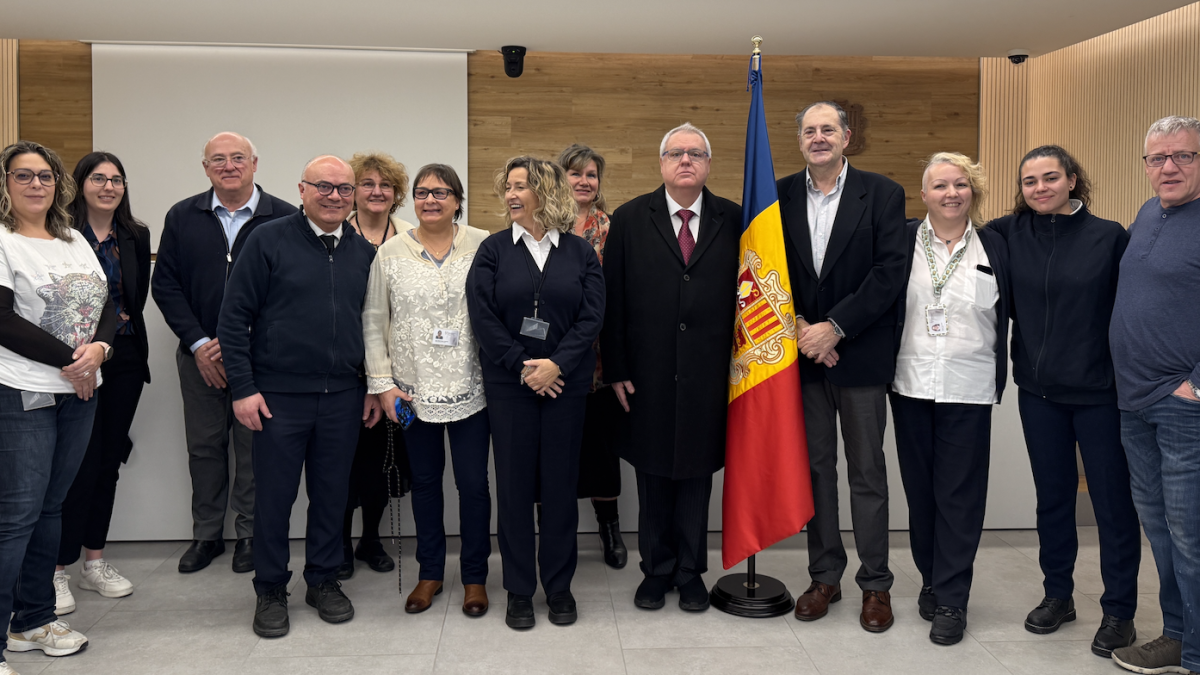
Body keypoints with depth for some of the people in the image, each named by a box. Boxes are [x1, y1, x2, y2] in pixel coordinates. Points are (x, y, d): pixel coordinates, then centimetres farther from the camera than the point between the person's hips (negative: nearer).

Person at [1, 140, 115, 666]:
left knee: (50, 507, 13)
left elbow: (107, 307, 12)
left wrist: (98, 348, -8)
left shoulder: (75, 241, 15)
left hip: (79, 393, 7)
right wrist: (70, 360, -12)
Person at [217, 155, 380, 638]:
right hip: (280, 395, -3)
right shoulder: (269, 240, -5)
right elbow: (234, 317, -5)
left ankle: (323, 580, 29)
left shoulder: (363, 252, 8)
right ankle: (271, 590, 23)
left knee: (332, 492, 12)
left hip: (342, 398, 3)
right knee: (274, 494, 6)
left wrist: (373, 388, 10)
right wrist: (243, 387, -9)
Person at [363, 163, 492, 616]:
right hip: (413, 390, 2)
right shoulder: (391, 252, 3)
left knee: (473, 482, 3)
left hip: (469, 389, -1)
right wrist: (382, 383, -1)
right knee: (425, 481, 13)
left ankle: (475, 576, 20)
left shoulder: (482, 246, -1)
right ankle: (430, 573, 29)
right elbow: (373, 321, 5)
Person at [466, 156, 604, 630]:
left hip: (565, 384, 1)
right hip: (509, 385, 0)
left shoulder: (580, 252, 5)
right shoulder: (493, 250, 3)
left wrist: (555, 365, -14)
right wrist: (524, 367, -11)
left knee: (561, 484, 6)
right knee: (514, 485, 4)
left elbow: (592, 316, -2)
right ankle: (519, 591, 17)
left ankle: (559, 586, 20)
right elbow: (483, 318, -4)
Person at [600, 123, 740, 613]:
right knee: (653, 476, 11)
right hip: (648, 377, 0)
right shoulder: (629, 220, 2)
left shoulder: (733, 221, 3)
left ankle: (690, 572, 27)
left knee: (697, 475, 10)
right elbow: (613, 302, 0)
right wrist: (616, 371, -4)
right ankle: (656, 571, 27)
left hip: (707, 377, 0)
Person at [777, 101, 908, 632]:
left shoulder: (882, 194, -1)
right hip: (803, 353, 2)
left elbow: (892, 270, -10)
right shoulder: (780, 196, 6)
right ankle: (824, 576, 23)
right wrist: (799, 328, -9)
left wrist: (835, 327, -15)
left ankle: (875, 583, 19)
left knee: (867, 471, 6)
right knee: (815, 467, 10)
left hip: (860, 354, -2)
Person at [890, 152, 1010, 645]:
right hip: (911, 383, 1)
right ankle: (931, 578, 27)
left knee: (960, 494, 2)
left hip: (968, 389, -1)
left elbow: (1003, 317, 6)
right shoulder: (903, 240, 2)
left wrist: (999, 379, 2)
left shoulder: (993, 246, 3)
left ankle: (951, 600, 11)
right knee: (920, 489, 10)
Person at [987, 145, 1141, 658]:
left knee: (1113, 500, 5)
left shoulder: (1109, 236, -6)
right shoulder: (1012, 233, 1)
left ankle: (1119, 611, 20)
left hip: (1099, 390, -3)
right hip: (1038, 389, 3)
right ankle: (1057, 595, 30)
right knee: (1052, 496, 15)